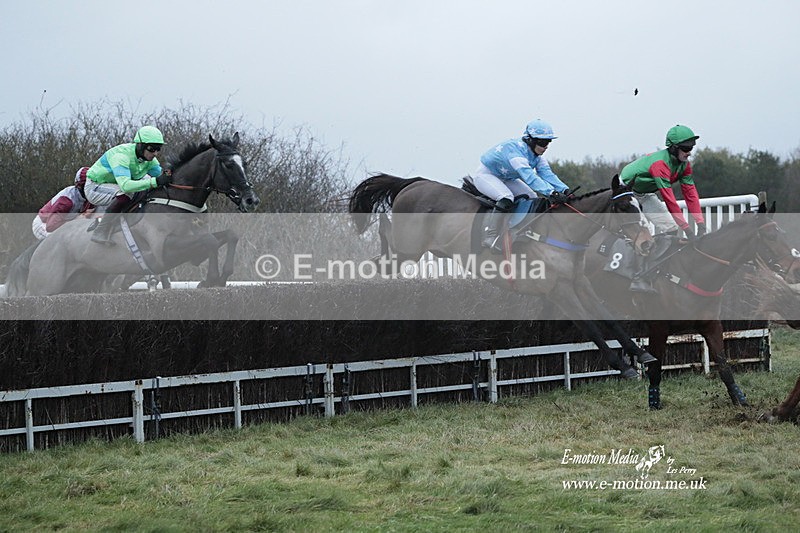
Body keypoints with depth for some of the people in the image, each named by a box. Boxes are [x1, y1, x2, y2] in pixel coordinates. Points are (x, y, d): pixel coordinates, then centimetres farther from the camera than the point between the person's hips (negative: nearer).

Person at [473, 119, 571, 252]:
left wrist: (564, 190, -34)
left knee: (531, 198, -1)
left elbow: (547, 173, -18)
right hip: (485, 175, -9)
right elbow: (529, 177, -48)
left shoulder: (537, 156, -8)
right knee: (506, 198, -33)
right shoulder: (516, 150, -37)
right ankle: (490, 238, -28)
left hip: (505, 178, 9)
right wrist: (551, 193, -57)